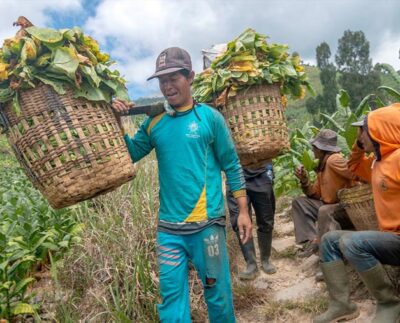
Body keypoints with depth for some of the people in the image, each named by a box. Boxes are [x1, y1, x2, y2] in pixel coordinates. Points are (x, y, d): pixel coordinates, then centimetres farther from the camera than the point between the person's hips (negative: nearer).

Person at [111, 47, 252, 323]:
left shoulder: (209, 117, -4)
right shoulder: (155, 123, 6)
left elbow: (232, 166, 0)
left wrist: (243, 211, -2)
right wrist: (117, 123, -5)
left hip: (207, 224, -3)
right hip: (168, 227, 3)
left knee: (218, 294, 11)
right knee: (171, 296, 11)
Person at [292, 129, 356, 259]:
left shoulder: (334, 160, -16)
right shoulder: (322, 165, 12)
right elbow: (317, 194, 10)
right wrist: (304, 180, -4)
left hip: (347, 209, -9)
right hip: (329, 206, 9)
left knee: (325, 211, -37)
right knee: (299, 202, 0)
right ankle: (312, 240, -9)